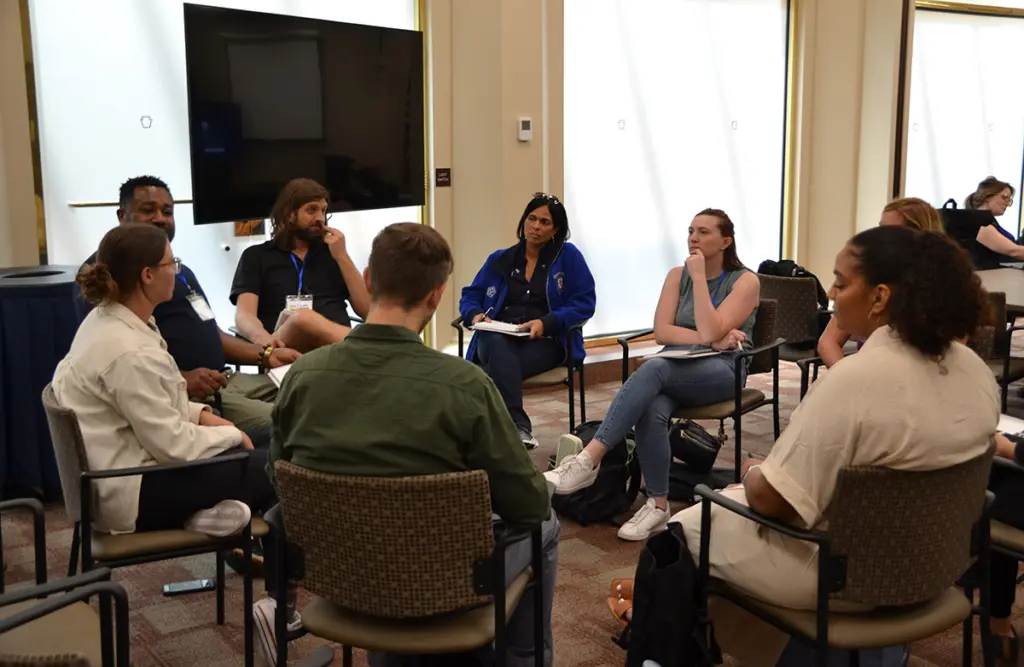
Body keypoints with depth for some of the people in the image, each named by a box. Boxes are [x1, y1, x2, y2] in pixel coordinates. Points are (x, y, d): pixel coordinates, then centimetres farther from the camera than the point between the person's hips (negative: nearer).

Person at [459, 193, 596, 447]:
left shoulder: (568, 256, 9)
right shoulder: (499, 259, 20)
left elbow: (585, 303, 1)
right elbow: (470, 296, 20)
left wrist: (546, 323, -14)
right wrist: (476, 314, -6)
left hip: (545, 340, -2)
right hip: (498, 334, 3)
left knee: (498, 369, -36)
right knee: (498, 347, -38)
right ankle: (519, 426, -43)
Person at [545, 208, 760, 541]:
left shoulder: (745, 281, -2)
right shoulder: (677, 275, 12)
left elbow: (710, 332, -17)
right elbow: (661, 331, -1)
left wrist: (699, 277, -14)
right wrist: (713, 340, -13)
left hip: (723, 370, -4)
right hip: (677, 368, 4)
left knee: (654, 368, -36)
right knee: (651, 412, -34)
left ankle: (589, 460, -44)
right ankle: (657, 505, -24)